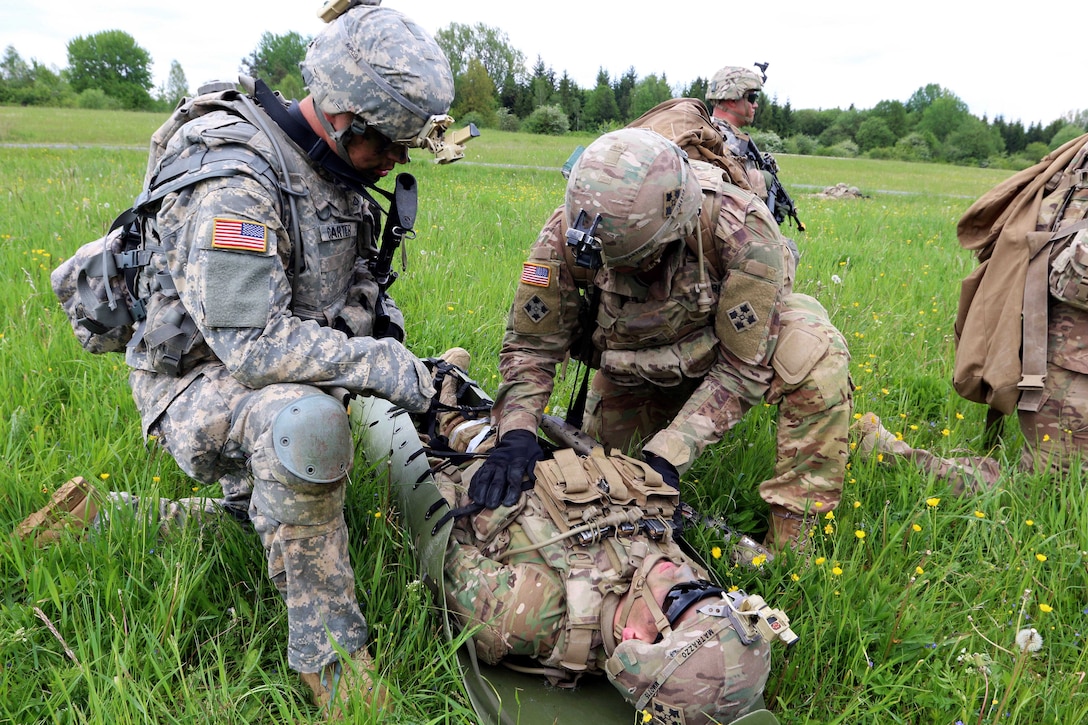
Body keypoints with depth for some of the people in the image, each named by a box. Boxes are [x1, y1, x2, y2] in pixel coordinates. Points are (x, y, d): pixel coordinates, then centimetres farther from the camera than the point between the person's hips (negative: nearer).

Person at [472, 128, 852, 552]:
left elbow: (743, 366, -32)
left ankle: (791, 546, -22)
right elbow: (532, 344, -20)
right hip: (637, 366, 3)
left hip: (746, 333, -2)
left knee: (815, 358, -34)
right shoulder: (569, 233, -31)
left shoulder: (742, 231, -39)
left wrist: (668, 455, -40)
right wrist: (516, 432, -37)